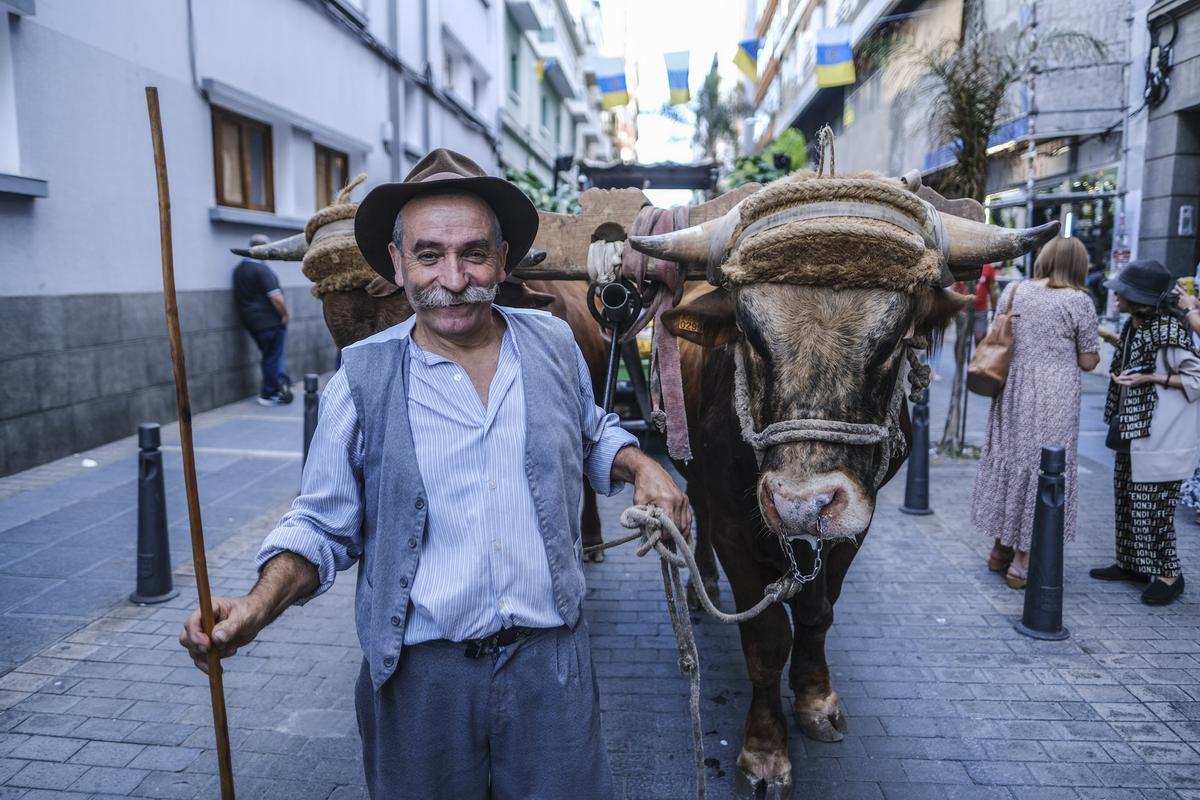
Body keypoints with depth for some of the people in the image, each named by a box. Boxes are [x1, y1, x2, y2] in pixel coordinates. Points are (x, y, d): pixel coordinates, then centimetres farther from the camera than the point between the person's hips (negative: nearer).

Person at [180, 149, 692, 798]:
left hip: (551, 661, 2)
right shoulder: (362, 378, -6)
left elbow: (593, 435, 18)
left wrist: (640, 466, -2)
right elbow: (325, 525, 0)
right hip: (418, 675, -1)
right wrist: (259, 605, -17)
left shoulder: (554, 344, 0)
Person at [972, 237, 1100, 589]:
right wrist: (1094, 345, 16)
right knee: (1043, 467, 5)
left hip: (1012, 390, 5)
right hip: (1054, 398, -4)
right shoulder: (1078, 301, -8)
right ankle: (1022, 560, 11)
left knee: (1009, 460, 16)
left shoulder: (1013, 291, 4)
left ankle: (1000, 548, 28)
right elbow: (1088, 361, -4)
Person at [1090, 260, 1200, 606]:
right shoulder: (1134, 327, 8)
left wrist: (1150, 378, -20)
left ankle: (1168, 573, 12)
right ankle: (1132, 563, 28)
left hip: (1160, 433, -9)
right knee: (1128, 495, 15)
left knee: (1151, 503, -3)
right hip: (1133, 428, 9)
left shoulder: (1167, 330, -19)